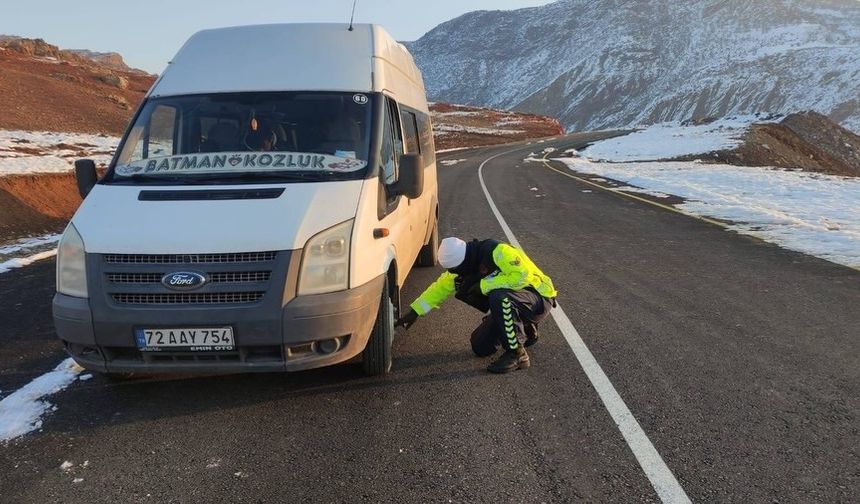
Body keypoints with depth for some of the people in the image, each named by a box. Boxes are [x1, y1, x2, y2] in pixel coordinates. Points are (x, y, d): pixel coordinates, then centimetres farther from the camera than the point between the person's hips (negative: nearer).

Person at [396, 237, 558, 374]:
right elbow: (439, 288, 3)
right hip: (507, 305, 8)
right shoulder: (464, 266, -5)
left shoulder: (498, 252, -28)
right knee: (480, 348, 1)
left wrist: (484, 285, -29)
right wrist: (414, 312, -2)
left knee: (498, 296, -37)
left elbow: (522, 276, -36)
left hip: (540, 299, -8)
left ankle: (517, 354, -21)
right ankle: (525, 331, 22)